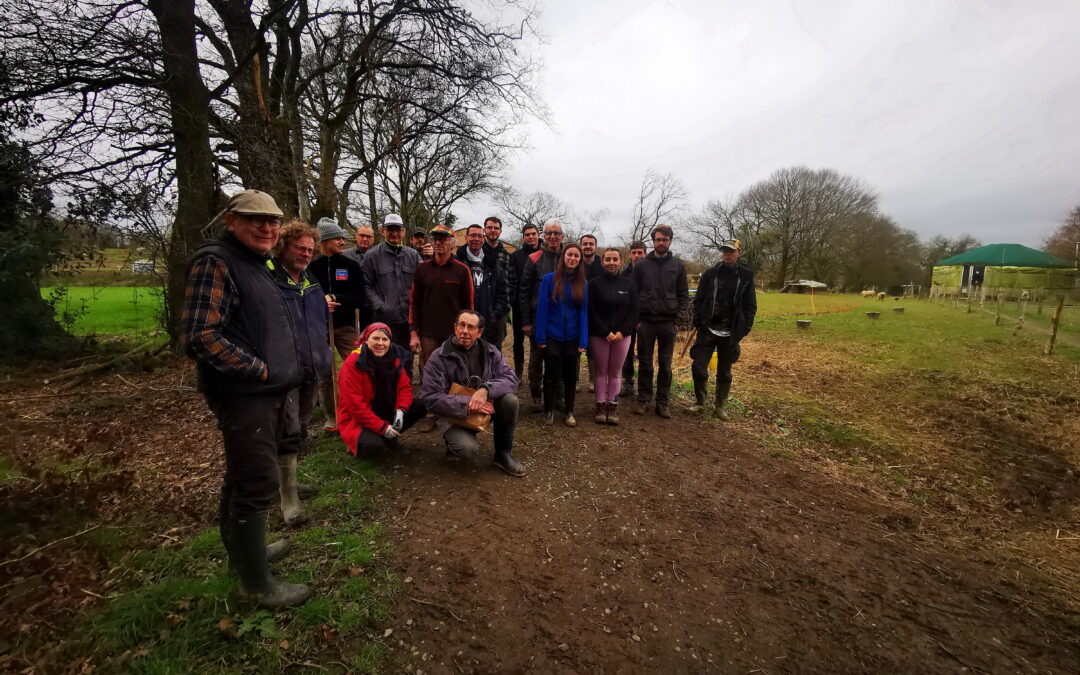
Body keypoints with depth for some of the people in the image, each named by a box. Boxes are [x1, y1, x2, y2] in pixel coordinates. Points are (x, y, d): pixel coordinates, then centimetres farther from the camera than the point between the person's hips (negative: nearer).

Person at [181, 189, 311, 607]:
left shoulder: (258, 265, 16)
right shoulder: (215, 263, -14)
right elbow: (199, 337, -25)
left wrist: (282, 373, 13)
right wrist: (259, 370, -17)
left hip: (269, 393, 10)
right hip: (243, 396, -10)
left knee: (244, 477, 21)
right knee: (257, 483, -3)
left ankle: (242, 551, 39)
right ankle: (256, 582, 13)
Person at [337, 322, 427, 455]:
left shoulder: (395, 358, -4)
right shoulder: (353, 364, -22)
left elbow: (405, 387, -2)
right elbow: (355, 405, -23)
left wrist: (400, 410, -23)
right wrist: (382, 427, -25)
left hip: (387, 412, 6)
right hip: (358, 420, -6)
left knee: (421, 405, -12)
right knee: (374, 445, -33)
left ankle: (391, 435, 5)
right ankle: (357, 441, 4)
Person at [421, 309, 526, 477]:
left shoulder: (490, 352, -3)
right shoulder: (439, 358, -13)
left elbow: (511, 379, -11)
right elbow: (431, 398, -18)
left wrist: (486, 390, -31)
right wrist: (468, 404, -28)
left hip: (486, 408, 4)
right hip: (455, 414, -3)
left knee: (510, 400, -25)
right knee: (467, 448, -32)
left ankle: (503, 454, -6)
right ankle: (453, 440, 7)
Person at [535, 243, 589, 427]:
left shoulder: (582, 283, 2)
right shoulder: (549, 279, -6)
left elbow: (583, 312, 0)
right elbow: (541, 309, -7)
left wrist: (583, 341, -6)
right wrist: (540, 337, -12)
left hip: (572, 337, 2)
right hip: (552, 336, -2)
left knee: (571, 375, 11)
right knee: (551, 375, 6)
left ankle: (570, 412, 26)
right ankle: (548, 410, 24)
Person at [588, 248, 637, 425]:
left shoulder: (628, 283, 4)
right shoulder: (595, 283, -1)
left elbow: (633, 311, 3)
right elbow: (591, 311, -6)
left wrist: (622, 332, -8)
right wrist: (606, 332, -13)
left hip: (622, 335, 2)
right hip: (599, 335, -1)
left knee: (615, 372, 7)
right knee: (602, 371, 5)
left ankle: (613, 407, 15)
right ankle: (601, 406, 13)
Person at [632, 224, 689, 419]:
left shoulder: (678, 266, 6)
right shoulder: (642, 264, 4)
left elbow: (684, 295, 6)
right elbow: (633, 293, 4)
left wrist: (678, 320, -3)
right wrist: (635, 319, -3)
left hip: (668, 323, 1)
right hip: (646, 322, 0)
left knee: (665, 365, 7)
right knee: (645, 363, 5)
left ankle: (663, 402, 17)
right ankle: (643, 400, 16)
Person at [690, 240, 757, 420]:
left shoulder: (746, 275, 3)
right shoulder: (710, 273, 2)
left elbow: (750, 305, 4)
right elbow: (698, 300, 4)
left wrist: (744, 328, -4)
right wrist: (698, 322, -6)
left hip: (731, 334, 0)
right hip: (708, 330, 0)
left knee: (724, 372, 10)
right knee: (698, 367, -5)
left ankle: (720, 406, 26)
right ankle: (699, 402, 15)